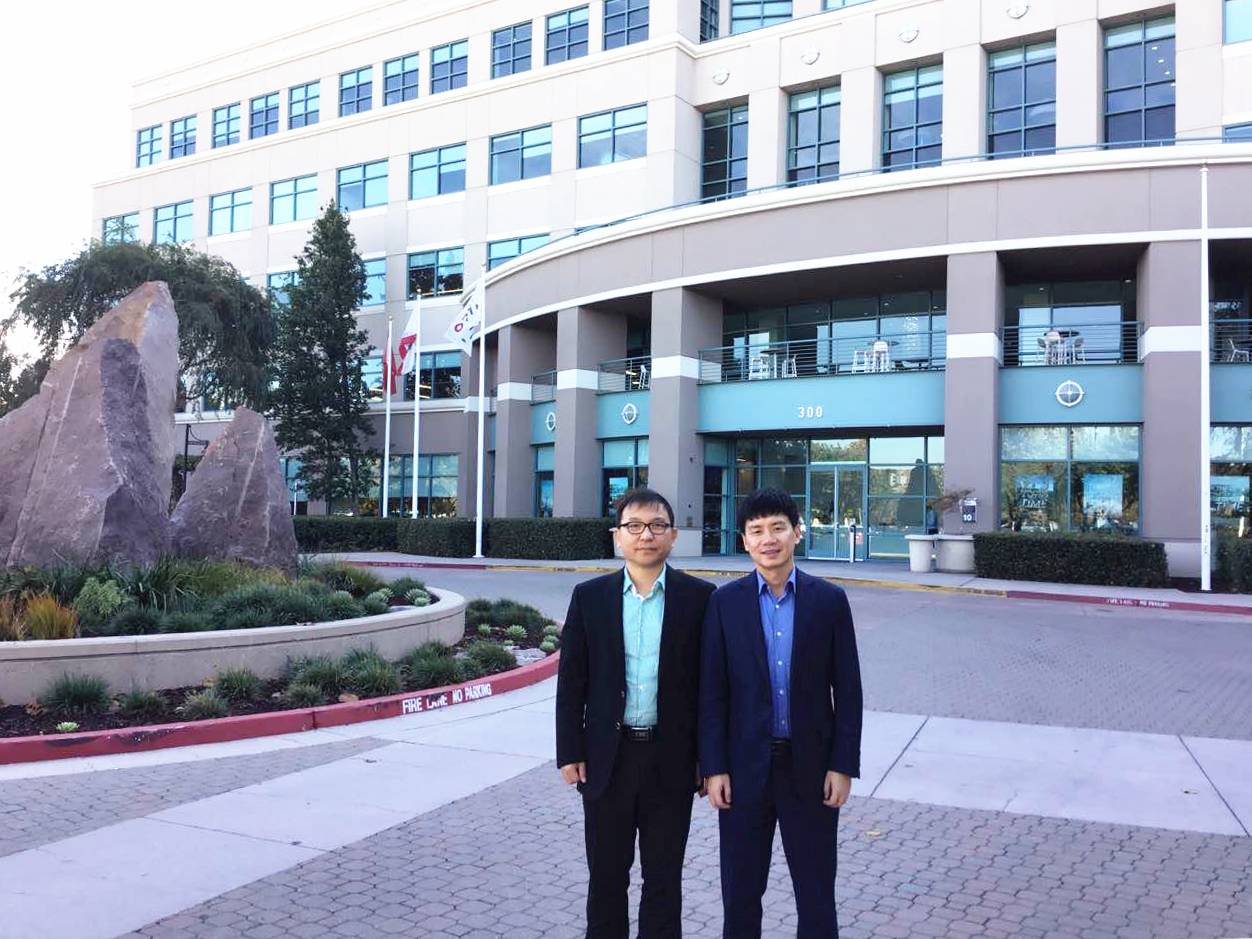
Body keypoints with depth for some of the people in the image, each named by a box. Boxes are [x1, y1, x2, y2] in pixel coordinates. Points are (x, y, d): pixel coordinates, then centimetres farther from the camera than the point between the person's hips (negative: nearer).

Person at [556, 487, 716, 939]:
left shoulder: (698, 597, -4)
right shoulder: (589, 596, 0)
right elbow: (571, 682, 1)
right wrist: (570, 752, -2)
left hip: (672, 759, -1)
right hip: (607, 757, 1)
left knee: (664, 878, 13)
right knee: (606, 875, 14)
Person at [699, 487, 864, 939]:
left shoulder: (830, 601, -2)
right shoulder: (725, 602, -2)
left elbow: (847, 690, -1)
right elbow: (712, 692, -2)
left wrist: (843, 766, -4)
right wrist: (714, 767, -5)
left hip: (810, 767, 0)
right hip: (745, 766, 0)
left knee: (816, 890, 12)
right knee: (740, 890, 12)